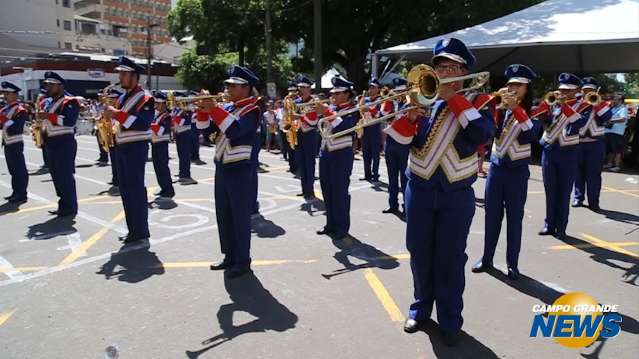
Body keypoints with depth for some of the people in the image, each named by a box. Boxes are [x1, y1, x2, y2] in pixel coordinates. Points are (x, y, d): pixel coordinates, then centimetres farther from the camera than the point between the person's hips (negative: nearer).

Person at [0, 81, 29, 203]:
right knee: (13, 170, 14)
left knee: (20, 170, -4)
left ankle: (22, 195, 1)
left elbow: (16, 128, -20)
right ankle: (16, 192, 22)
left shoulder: (20, 110, -12)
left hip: (15, 144, -9)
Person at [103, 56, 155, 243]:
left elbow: (143, 123, -22)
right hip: (121, 148, 9)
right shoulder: (122, 98, 17)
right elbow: (118, 121, 20)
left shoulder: (145, 99, -9)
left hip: (135, 148, -9)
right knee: (125, 190, 11)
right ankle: (132, 229, 19)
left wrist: (117, 114, -23)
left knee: (136, 189, -5)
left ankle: (141, 230, 3)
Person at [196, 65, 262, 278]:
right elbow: (206, 129, 12)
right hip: (221, 167, 8)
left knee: (240, 217, -1)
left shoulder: (252, 110, -10)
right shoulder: (227, 108, 12)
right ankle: (230, 256, 26)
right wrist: (203, 109, -3)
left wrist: (213, 109, -26)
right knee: (223, 215, 14)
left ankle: (243, 261, 10)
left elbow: (234, 130, -28)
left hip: (239, 169, -8)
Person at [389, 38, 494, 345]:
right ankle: (421, 308, 31)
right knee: (419, 252, 11)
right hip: (420, 188, 2)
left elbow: (483, 134, -19)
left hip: (457, 193, -2)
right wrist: (411, 113, -20)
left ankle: (450, 320, 19)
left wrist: (454, 98, -15)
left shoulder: (478, 100, 2)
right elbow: (400, 140, -2)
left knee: (451, 259, 4)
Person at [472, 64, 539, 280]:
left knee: (514, 218, 4)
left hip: (517, 171, -2)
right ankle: (487, 259, 21)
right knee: (492, 216, 9)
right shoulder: (501, 108, 5)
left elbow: (531, 135, -22)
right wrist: (499, 107, -21)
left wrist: (516, 109, -27)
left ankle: (512, 264, 15)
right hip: (496, 167, 3)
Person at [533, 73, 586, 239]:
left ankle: (561, 228, 11)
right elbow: (535, 116, -6)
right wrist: (548, 100, -12)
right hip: (549, 151, 3)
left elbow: (579, 123, -20)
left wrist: (564, 104, -21)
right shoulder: (551, 105, 8)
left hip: (567, 153, -2)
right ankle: (549, 225, 19)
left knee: (564, 192, 2)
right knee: (550, 191, 8)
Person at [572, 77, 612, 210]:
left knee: (594, 173, -1)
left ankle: (593, 201, 3)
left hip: (595, 144, -1)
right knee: (578, 172, 8)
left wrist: (596, 102, -15)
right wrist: (583, 102, -12)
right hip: (577, 143, 1)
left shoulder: (601, 103, 5)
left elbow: (607, 116, -13)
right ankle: (578, 197, 18)